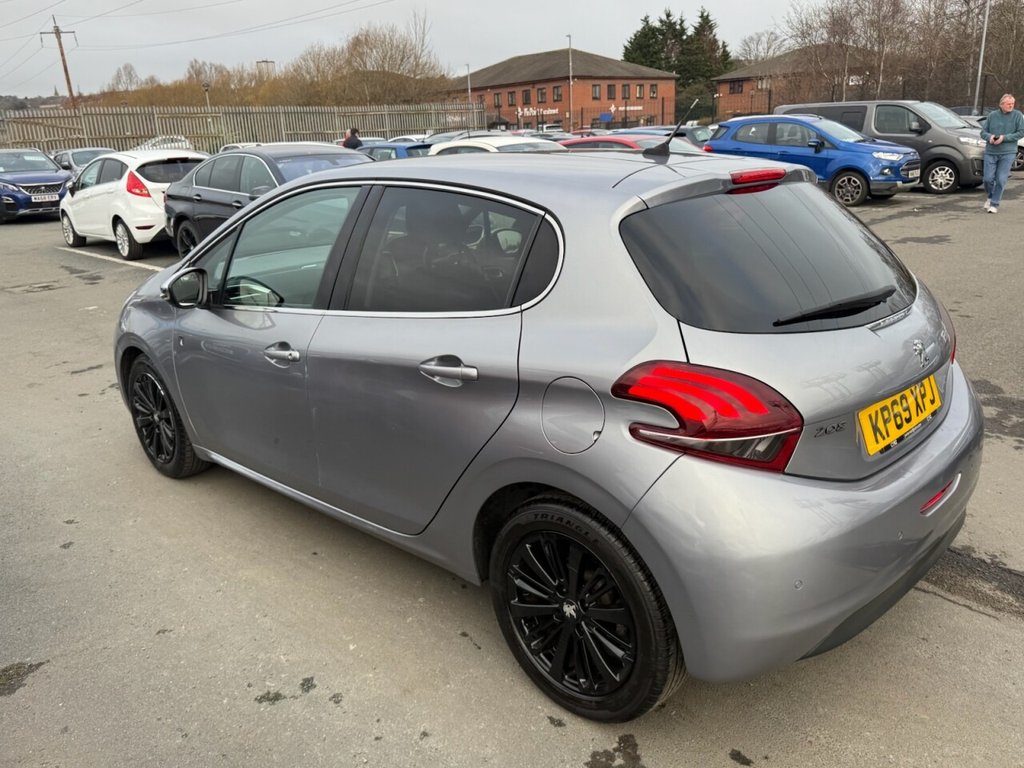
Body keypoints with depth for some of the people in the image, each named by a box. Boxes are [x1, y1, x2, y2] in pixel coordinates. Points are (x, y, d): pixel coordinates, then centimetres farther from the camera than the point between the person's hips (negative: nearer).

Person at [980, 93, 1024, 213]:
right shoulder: (992, 115, 5)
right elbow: (983, 132, 9)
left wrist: (1004, 138, -14)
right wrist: (990, 137, -13)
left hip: (1007, 153, -1)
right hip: (990, 152, 2)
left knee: (1001, 180, -6)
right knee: (988, 178, -2)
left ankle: (994, 204, 3)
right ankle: (991, 197, 27)